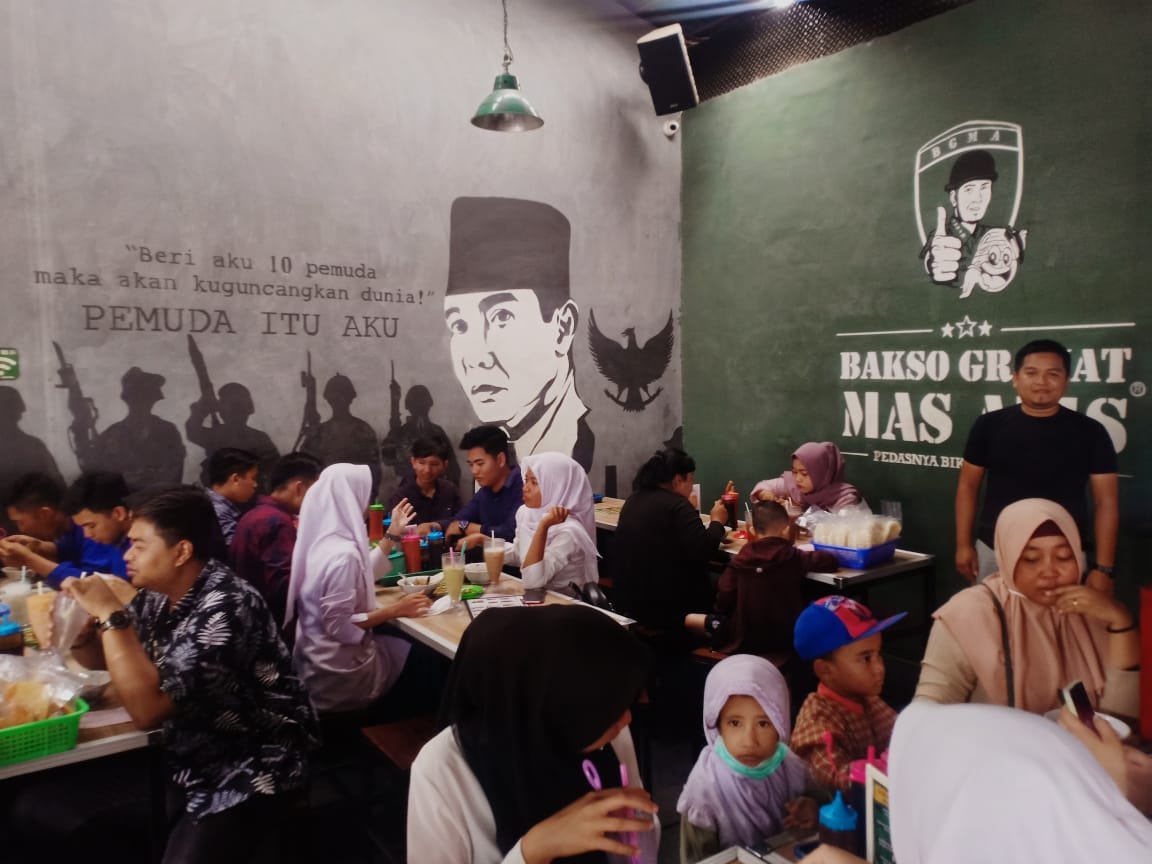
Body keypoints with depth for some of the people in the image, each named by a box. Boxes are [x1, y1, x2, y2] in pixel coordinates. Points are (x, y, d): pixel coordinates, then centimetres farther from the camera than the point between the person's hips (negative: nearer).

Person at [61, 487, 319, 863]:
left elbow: (146, 709, -28)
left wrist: (110, 614, -23)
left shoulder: (225, 608, -26)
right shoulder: (157, 595, -2)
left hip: (251, 772, -8)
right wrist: (77, 630, -8)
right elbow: (105, 658, 14)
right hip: (187, 756, 8)